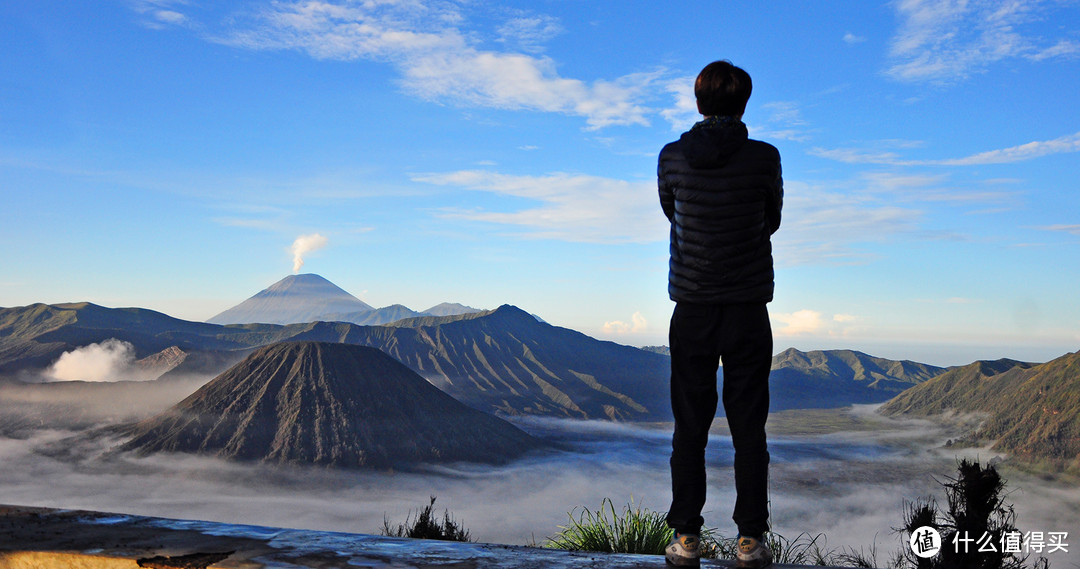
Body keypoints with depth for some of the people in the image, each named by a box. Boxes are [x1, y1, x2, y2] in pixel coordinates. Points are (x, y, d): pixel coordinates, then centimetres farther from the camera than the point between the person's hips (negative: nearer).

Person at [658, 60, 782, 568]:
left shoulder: (672, 158, -2)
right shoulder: (764, 158, -5)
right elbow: (772, 221, 9)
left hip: (692, 309, 1)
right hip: (748, 309, -1)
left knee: (690, 427, 8)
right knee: (748, 427, 7)